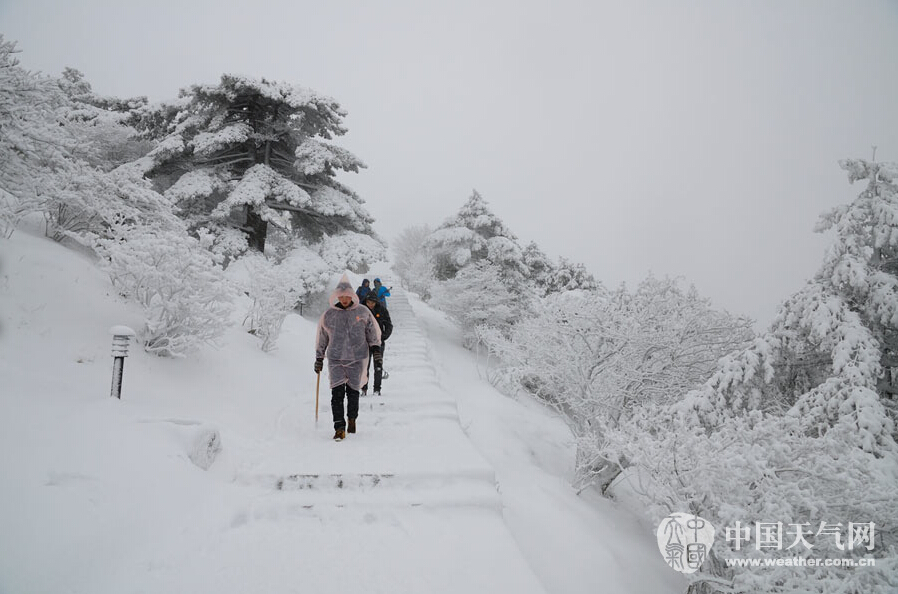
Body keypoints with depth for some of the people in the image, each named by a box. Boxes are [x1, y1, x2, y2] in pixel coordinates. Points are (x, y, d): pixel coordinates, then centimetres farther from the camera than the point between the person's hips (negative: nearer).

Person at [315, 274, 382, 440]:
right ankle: (339, 427, -10)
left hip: (357, 359, 0)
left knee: (353, 391, 8)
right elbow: (321, 338, 13)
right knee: (337, 392, -11)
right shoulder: (328, 315, 3)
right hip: (335, 359, 0)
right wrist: (319, 359, 16)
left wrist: (376, 352, 1)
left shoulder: (363, 312, 2)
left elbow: (373, 332, 9)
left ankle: (352, 419, 32)